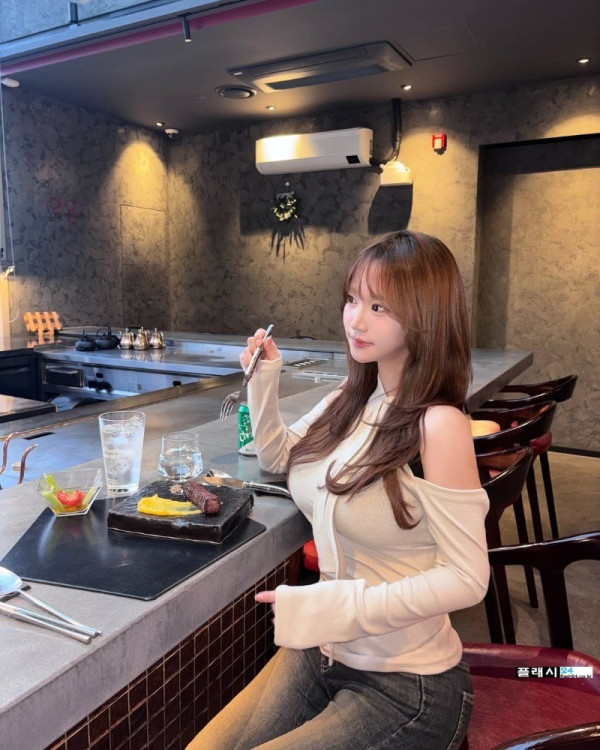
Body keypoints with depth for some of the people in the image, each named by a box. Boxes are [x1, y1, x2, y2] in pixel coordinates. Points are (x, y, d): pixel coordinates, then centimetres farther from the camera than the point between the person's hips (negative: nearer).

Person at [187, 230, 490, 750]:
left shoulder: (437, 426, -23)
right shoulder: (349, 400, -1)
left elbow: (467, 580, -20)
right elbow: (278, 457, 16)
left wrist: (338, 605, -24)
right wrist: (263, 381, 1)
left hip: (405, 686, -5)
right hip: (321, 653, 6)